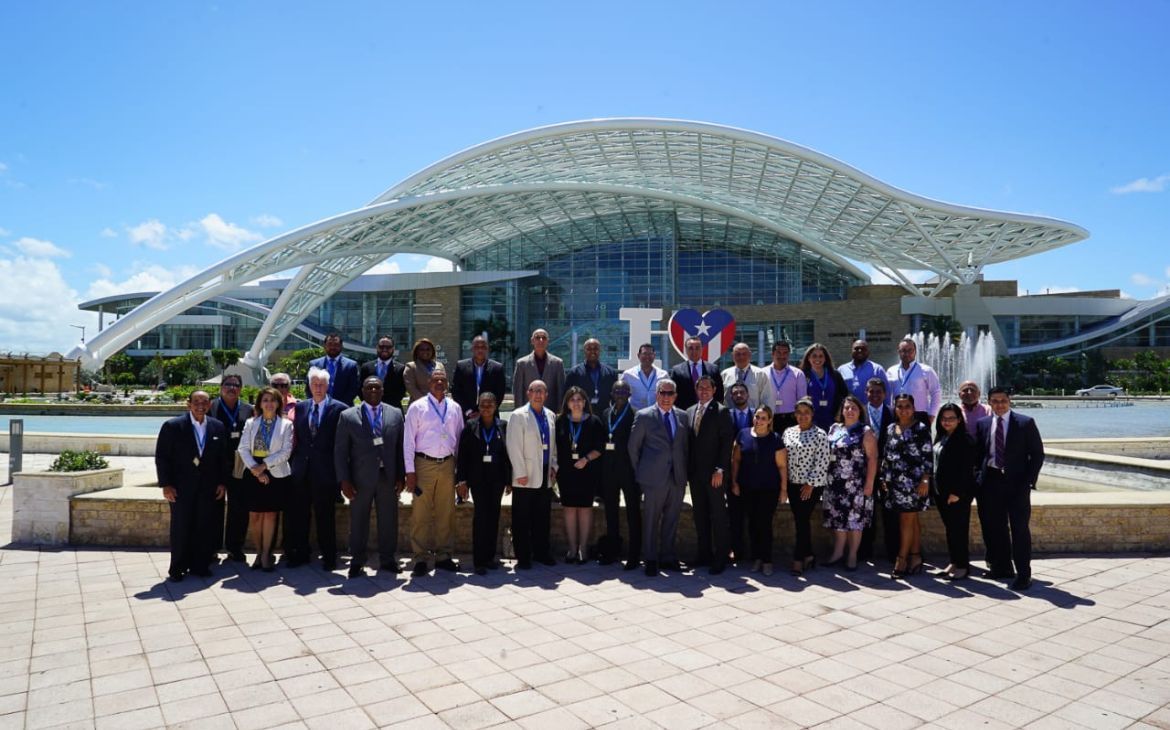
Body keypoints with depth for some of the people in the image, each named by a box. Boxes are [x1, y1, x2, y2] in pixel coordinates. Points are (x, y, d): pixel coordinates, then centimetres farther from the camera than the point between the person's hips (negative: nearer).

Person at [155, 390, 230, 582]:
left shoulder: (218, 427, 5)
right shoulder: (173, 426, -4)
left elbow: (224, 457, 10)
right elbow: (162, 457, -4)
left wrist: (222, 482, 5)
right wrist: (166, 484, -8)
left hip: (208, 487, 3)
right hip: (181, 487, -3)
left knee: (205, 528, 5)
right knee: (181, 528, 4)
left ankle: (200, 566, 17)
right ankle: (177, 569, 16)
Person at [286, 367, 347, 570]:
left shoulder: (339, 409, -4)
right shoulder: (300, 407, 9)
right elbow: (296, 436, 14)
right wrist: (296, 460, 7)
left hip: (325, 471, -4)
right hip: (302, 470, 4)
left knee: (326, 516, 5)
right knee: (298, 515, 9)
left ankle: (328, 557, 16)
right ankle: (300, 553, 23)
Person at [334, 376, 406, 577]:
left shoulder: (395, 414, 6)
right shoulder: (348, 416, 1)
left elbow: (401, 448, 7)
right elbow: (340, 451, 0)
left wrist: (401, 476, 2)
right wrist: (344, 480, -6)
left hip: (388, 477, 2)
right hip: (360, 479, -2)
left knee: (389, 520, 7)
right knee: (358, 521, 6)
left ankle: (388, 560, 22)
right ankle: (357, 562, 20)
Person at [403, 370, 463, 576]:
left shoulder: (454, 408, 9)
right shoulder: (417, 407, 0)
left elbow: (460, 439, 12)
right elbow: (408, 441, -1)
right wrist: (410, 471, -7)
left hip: (447, 464, 3)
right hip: (424, 464, -3)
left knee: (446, 513, 8)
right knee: (420, 514, 0)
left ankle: (443, 556, 19)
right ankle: (420, 558, 9)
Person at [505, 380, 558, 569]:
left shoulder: (550, 416, 13)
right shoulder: (518, 416, -5)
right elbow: (514, 447, -10)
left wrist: (553, 466, 10)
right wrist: (521, 473, -13)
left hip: (545, 476, 5)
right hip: (526, 477, -5)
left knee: (543, 518, 11)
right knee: (522, 520, 2)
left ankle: (542, 553, 22)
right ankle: (523, 557, 10)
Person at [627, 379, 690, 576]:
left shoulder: (682, 416, 10)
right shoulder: (643, 416, -3)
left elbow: (686, 445, 15)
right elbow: (633, 447, 2)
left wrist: (684, 471, 9)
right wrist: (640, 472, 2)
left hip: (678, 478, 4)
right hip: (654, 478, -4)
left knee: (672, 520, 11)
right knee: (651, 520, 3)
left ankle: (667, 557, 24)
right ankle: (650, 560, 14)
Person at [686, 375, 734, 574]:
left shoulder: (721, 411, -5)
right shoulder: (690, 412, 12)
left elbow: (727, 442, -9)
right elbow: (688, 441, 13)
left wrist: (720, 469, -15)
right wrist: (687, 469, 6)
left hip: (714, 473, -6)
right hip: (695, 472, 6)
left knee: (718, 515, 0)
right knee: (699, 514, 11)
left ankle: (720, 557, 6)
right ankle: (703, 553, 21)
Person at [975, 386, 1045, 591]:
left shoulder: (1025, 423, -1)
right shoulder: (983, 424, 8)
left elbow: (1037, 454, -1)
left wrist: (1029, 481, -8)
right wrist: (981, 476, 2)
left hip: (1017, 482, -3)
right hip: (991, 481, 3)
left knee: (1020, 528, -2)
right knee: (994, 528, 10)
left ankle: (1024, 574, 6)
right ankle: (1001, 567, 24)